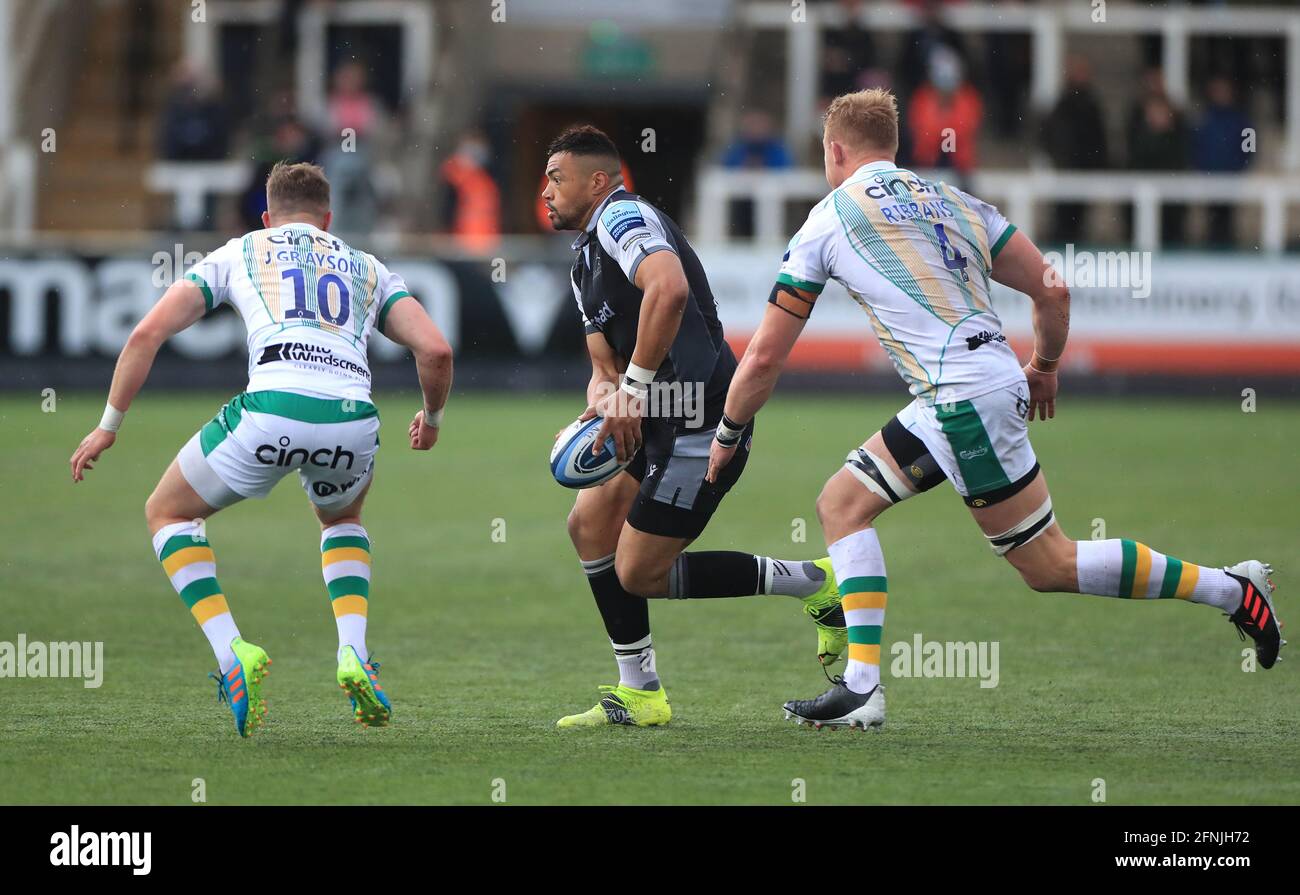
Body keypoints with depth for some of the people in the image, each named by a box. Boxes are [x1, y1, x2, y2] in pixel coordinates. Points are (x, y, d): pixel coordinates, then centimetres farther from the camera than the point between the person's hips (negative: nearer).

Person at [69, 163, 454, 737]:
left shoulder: (238, 254, 26)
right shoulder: (367, 269, 30)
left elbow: (148, 333, 17)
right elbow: (435, 351, 18)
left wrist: (109, 425, 26)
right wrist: (432, 419, 38)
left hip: (272, 407, -3)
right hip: (353, 419, 3)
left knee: (169, 513, 23)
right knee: (342, 518, 38)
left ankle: (233, 654, 4)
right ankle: (353, 655, 14)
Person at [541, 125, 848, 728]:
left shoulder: (623, 217, -10)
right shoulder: (585, 265, 23)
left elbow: (669, 287, -30)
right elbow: (606, 367, 20)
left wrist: (634, 387, -27)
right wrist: (602, 404, -5)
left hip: (702, 423, -10)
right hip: (664, 422, 10)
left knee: (640, 572, -7)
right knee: (590, 521, 8)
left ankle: (813, 584, 1)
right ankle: (639, 694, 10)